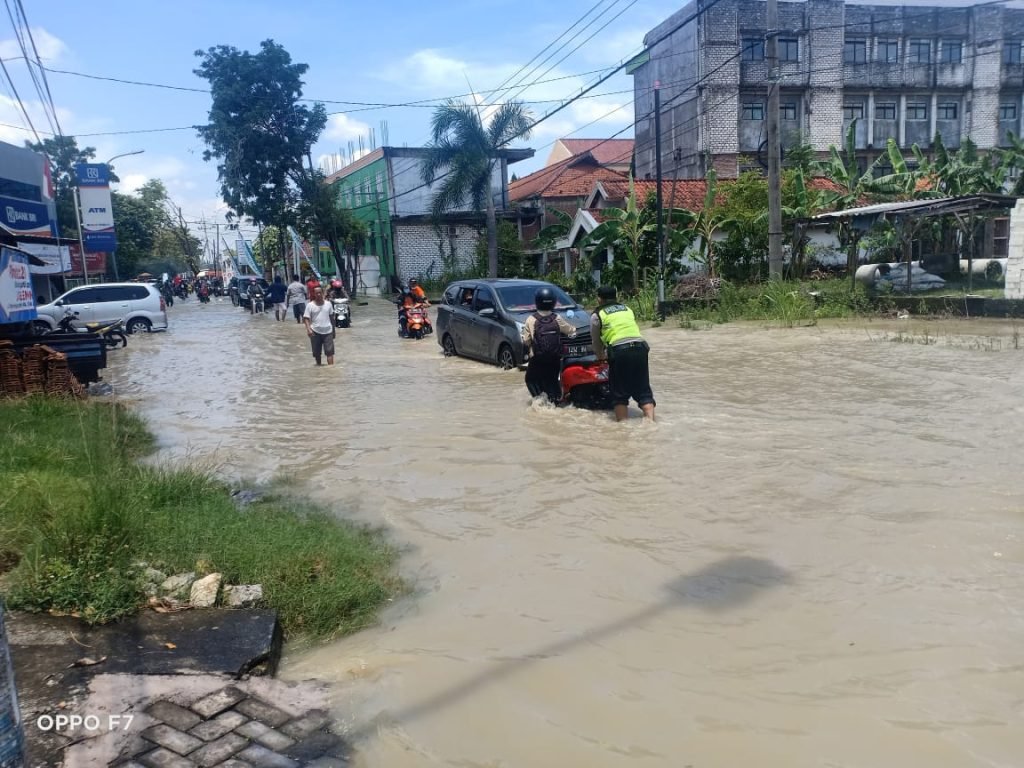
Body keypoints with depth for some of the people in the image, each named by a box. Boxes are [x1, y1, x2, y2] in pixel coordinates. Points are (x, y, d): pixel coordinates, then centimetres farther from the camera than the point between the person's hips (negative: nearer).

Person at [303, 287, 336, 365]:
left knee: (330, 351, -7)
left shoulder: (328, 304, 4)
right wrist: (308, 329, -20)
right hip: (315, 332, -1)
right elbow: (306, 318, -6)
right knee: (317, 352, 11)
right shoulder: (310, 305, -3)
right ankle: (319, 366, 28)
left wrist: (333, 330, 15)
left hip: (328, 331, 1)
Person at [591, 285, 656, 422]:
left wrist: (601, 356, 38)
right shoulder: (627, 309, 26)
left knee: (620, 394, 6)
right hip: (640, 347, 4)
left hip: (619, 350, -4)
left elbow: (596, 341, 18)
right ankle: (651, 421, -4)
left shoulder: (597, 315, 11)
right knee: (643, 391, 7)